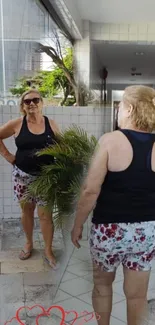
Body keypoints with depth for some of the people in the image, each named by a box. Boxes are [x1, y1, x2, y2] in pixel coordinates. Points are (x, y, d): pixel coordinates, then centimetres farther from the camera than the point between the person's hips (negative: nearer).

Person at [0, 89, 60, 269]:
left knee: (45, 214, 2)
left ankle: (48, 251, 18)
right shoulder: (17, 124, -6)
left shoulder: (51, 124, -2)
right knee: (26, 210, 15)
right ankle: (29, 244, 37)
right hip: (22, 175, 1)